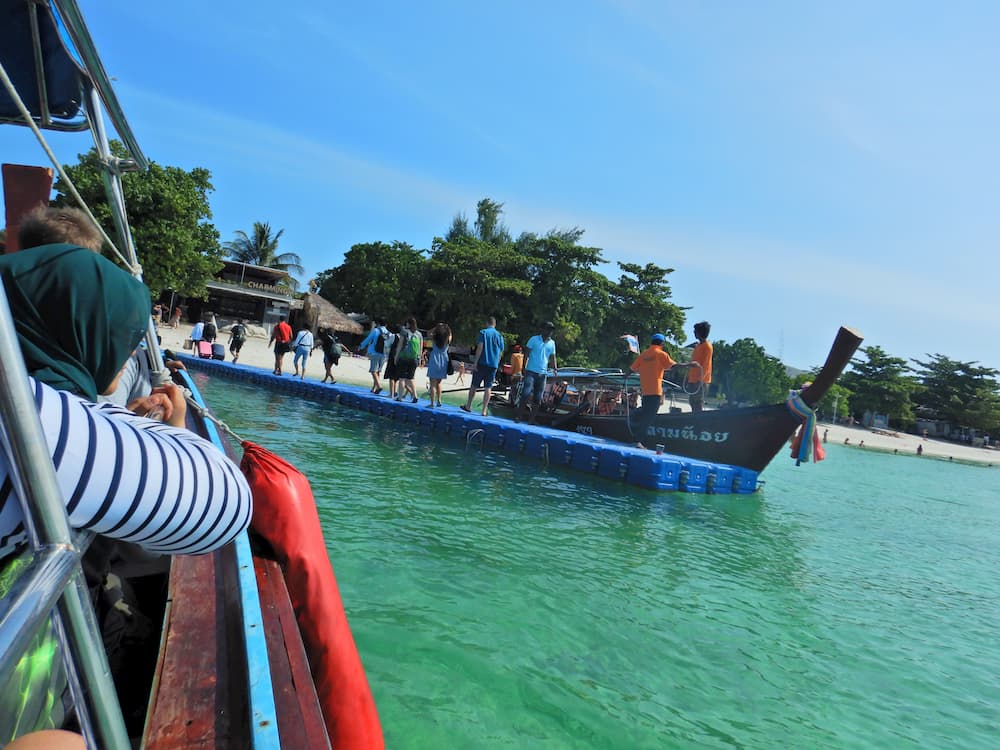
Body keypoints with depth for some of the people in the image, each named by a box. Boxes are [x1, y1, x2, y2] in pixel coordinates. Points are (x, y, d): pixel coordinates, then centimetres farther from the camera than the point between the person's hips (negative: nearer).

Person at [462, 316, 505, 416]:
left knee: (474, 385, 10)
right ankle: (485, 410, 2)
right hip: (493, 365, 3)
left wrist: (475, 362, -11)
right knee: (488, 388, 4)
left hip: (482, 363, -2)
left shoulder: (483, 332, -3)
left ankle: (468, 406, 20)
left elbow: (480, 348, -12)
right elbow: (501, 352, 8)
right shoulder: (499, 335, 7)